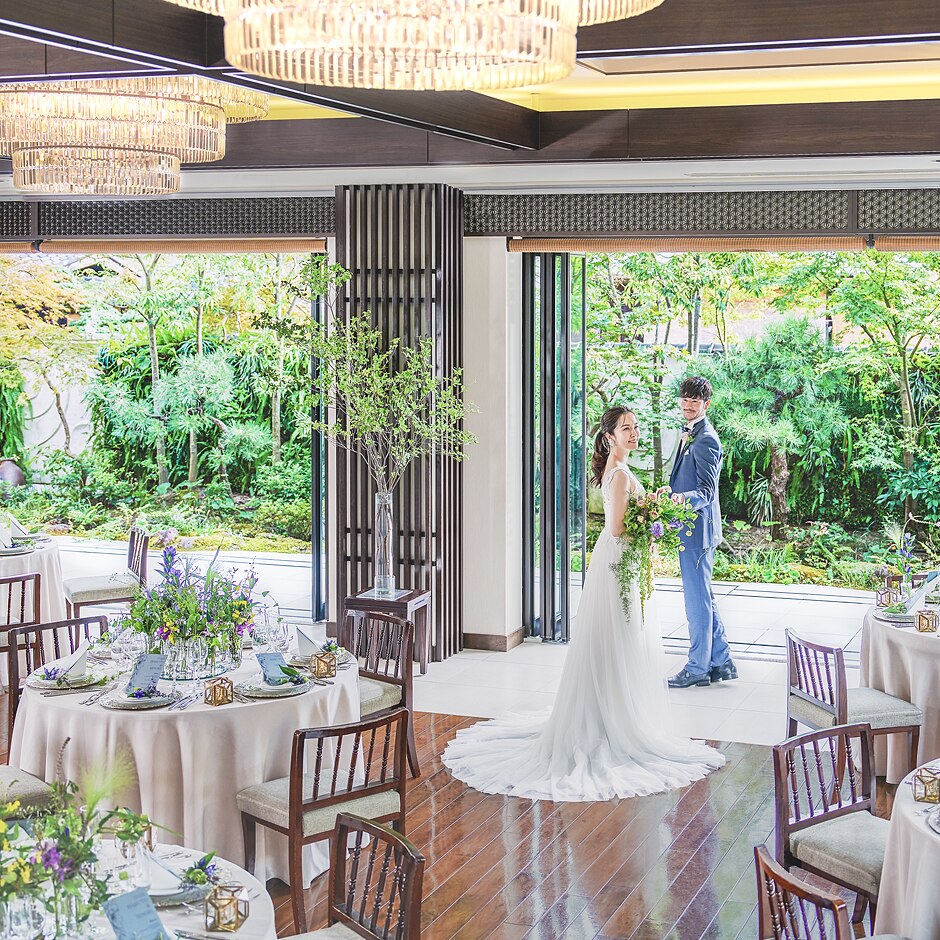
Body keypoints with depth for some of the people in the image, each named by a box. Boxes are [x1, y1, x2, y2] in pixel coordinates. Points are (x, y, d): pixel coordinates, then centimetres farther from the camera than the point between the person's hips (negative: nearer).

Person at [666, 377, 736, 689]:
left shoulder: (705, 440, -16)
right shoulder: (690, 435, 15)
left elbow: (708, 491, -23)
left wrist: (684, 498, -39)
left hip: (697, 530, -10)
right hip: (690, 530, 10)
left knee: (697, 599, -2)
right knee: (703, 598, 16)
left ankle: (698, 668, 7)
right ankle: (721, 662, 24)